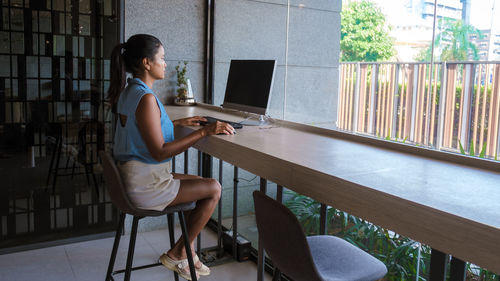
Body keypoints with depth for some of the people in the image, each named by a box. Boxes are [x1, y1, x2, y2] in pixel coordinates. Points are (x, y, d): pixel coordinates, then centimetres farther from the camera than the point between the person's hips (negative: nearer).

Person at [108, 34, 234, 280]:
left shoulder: (128, 91, 9)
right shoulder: (145, 98, -23)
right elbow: (159, 152, -26)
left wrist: (179, 122, 20)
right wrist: (204, 132, -27)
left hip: (131, 176, 10)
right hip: (144, 184, -10)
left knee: (201, 183, 20)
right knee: (213, 189, -3)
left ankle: (187, 252, 25)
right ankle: (176, 255, 12)